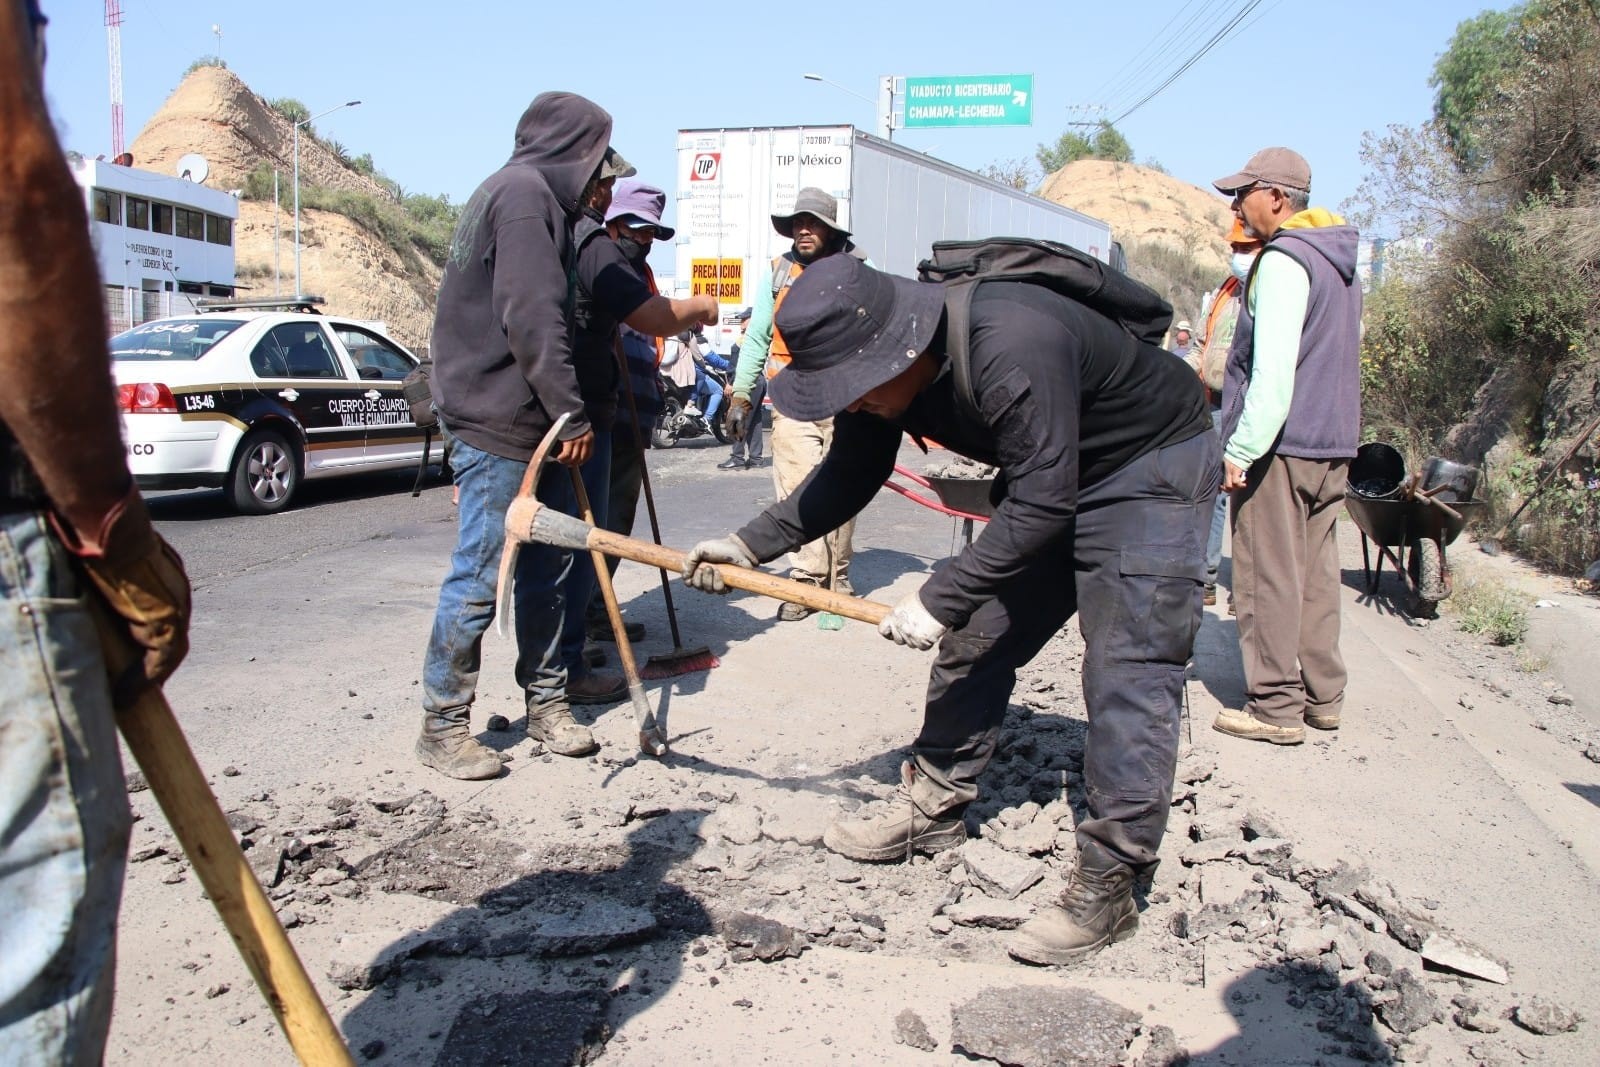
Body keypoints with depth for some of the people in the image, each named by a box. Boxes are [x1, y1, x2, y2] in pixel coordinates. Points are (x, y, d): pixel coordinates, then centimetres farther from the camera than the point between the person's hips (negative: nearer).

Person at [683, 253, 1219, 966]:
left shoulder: (1013, 350, -38)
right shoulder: (877, 368, -11)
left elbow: (1042, 504, -33)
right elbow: (848, 479, 2)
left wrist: (939, 599, -29)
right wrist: (749, 546, -6)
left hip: (1153, 466, -8)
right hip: (1044, 481, 8)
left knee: (1127, 674, -13)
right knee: (974, 636, 9)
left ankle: (1108, 887, -5)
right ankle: (933, 807, 25)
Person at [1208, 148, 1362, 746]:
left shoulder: (1283, 261, -12)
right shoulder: (1341, 262, 17)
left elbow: (1273, 371, -22)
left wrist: (1241, 449, -21)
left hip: (1281, 444, -9)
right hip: (1333, 446, 9)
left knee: (1268, 577, -3)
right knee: (1315, 572, 13)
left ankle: (1276, 707, 1)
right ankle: (1322, 696, 20)